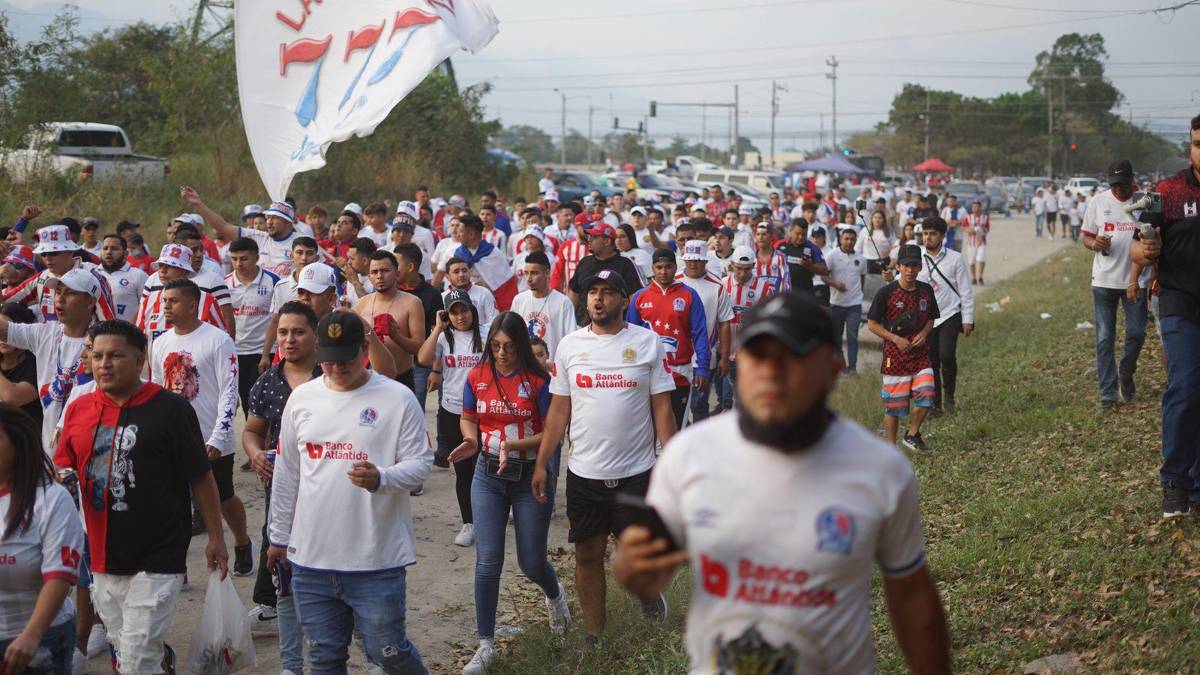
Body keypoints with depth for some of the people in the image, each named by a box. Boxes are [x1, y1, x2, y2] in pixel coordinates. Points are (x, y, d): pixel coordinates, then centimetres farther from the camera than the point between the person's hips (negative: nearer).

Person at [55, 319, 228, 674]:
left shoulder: (171, 409, -8)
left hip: (156, 562, -5)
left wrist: (215, 538, -4)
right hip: (102, 560, 5)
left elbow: (201, 478, -4)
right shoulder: (79, 410, 4)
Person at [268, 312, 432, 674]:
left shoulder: (398, 398, -6)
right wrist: (279, 536, 16)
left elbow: (420, 464, -7)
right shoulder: (302, 397, 7)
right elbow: (286, 474, 14)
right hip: (311, 558, 4)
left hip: (377, 560, -4)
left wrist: (380, 479, -27)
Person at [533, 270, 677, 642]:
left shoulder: (647, 342, -2)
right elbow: (559, 409, 7)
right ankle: (594, 639, 22)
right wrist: (541, 463, 3)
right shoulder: (570, 345, 3)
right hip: (583, 473, 2)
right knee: (588, 555, 8)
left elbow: (662, 408, -1)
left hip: (636, 472, -2)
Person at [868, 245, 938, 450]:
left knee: (926, 393, -12)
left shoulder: (926, 291, 3)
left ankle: (912, 434, 12)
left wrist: (924, 333, -5)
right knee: (894, 404, 3)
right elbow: (872, 324, -5)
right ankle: (891, 447, 18)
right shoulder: (886, 293, -10)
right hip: (894, 356, -3)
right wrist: (895, 338, -15)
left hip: (920, 354, 3)